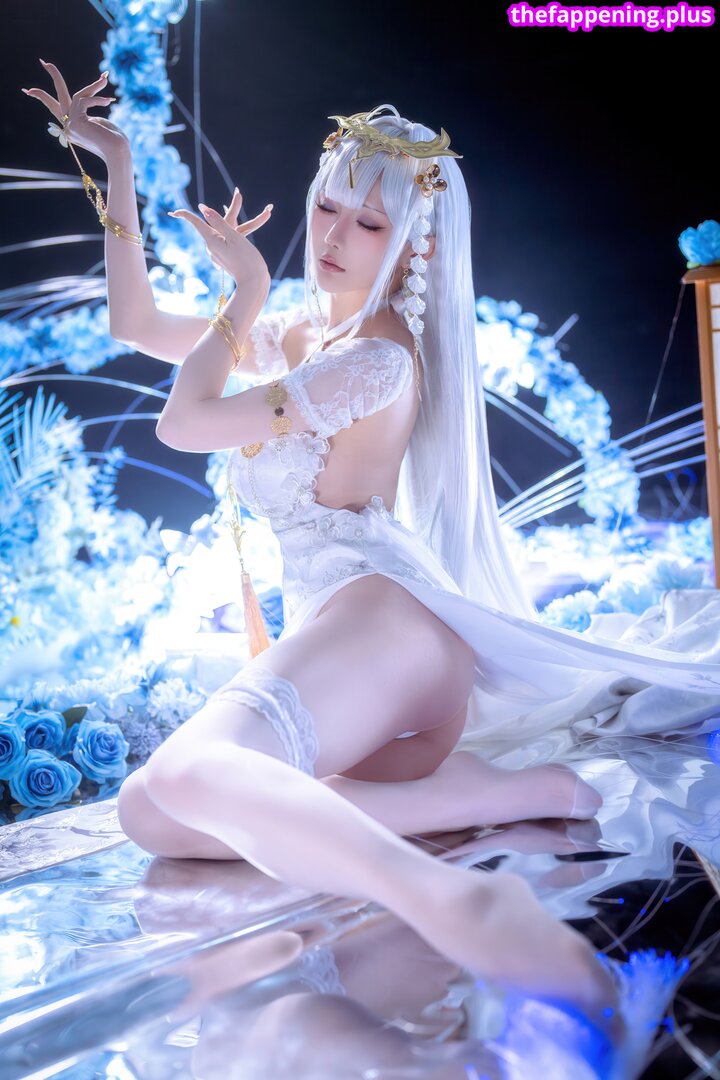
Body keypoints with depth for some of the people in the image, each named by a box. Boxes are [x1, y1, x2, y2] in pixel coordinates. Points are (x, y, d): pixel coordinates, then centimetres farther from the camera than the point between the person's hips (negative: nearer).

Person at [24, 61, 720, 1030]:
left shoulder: (377, 358, -5)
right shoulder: (305, 333, 23)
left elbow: (183, 424, -4)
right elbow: (137, 325, 27)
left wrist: (245, 291, 10)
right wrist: (114, 164, 24)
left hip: (380, 615, -9)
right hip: (332, 630, 9)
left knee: (185, 774, -34)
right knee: (151, 813, -14)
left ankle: (454, 903, -48)